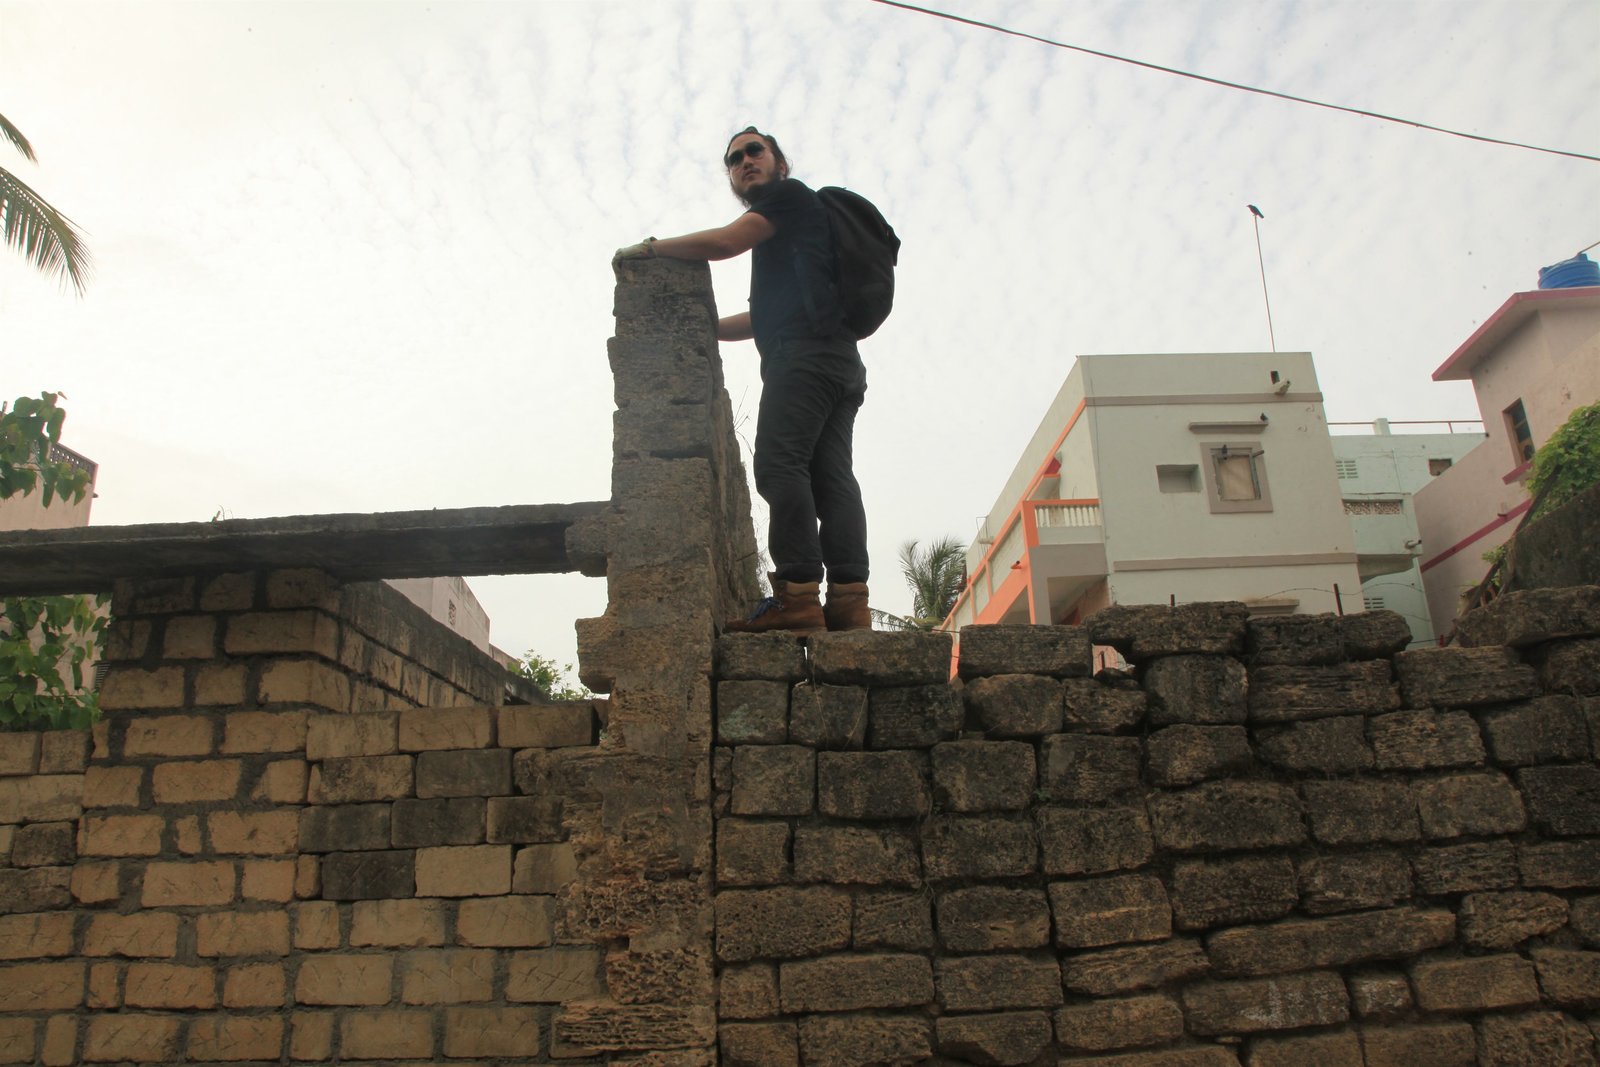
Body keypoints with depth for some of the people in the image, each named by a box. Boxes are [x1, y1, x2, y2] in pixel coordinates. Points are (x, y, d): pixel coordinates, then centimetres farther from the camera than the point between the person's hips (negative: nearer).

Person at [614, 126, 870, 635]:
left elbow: (726, 241, -4)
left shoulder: (790, 195, 11)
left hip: (803, 354, -9)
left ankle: (797, 595, -26)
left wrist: (650, 247, 7)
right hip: (840, 361, 9)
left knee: (780, 465, -17)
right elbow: (765, 318, 34)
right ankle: (848, 601, -14)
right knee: (831, 476, -4)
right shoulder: (786, 238, 37)